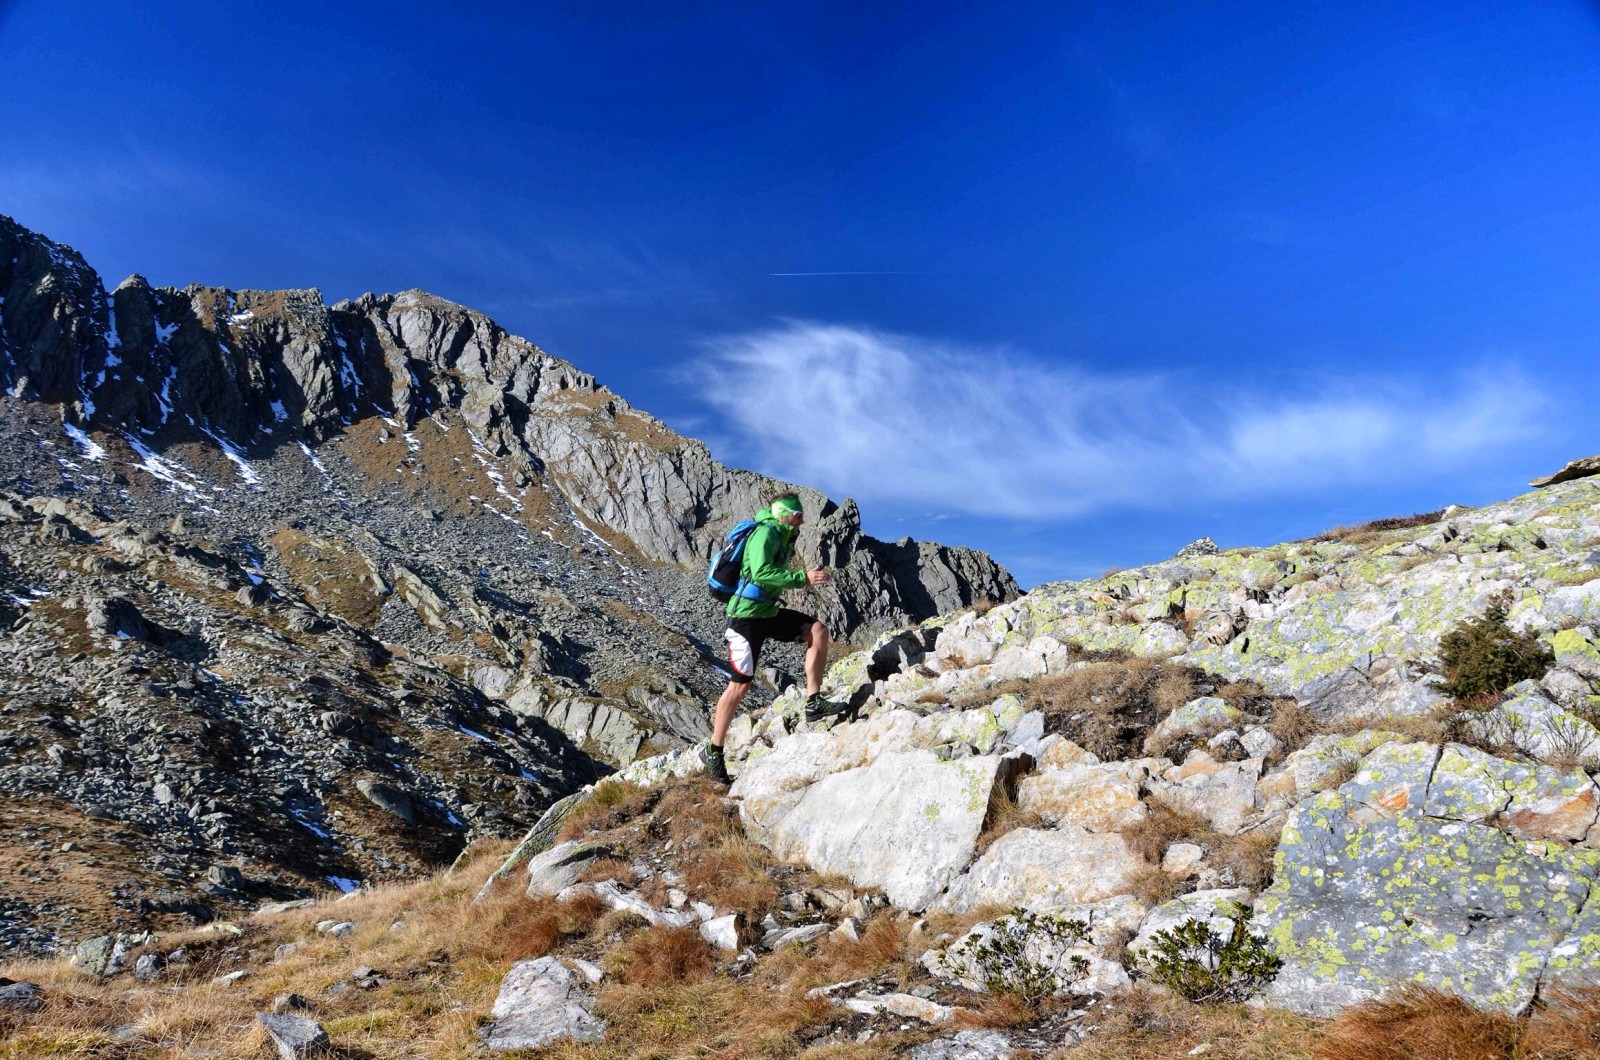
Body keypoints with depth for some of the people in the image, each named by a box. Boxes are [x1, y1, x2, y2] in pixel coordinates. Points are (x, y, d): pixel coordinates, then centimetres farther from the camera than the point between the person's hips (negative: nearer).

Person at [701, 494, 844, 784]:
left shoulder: (783, 538, 13)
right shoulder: (765, 532, -16)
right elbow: (761, 572, -30)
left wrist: (808, 576, 8)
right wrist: (802, 578, -28)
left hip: (768, 612, 9)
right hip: (747, 616, -9)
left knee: (818, 630, -4)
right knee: (740, 684, -5)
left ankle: (814, 703, -4)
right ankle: (713, 752, 6)